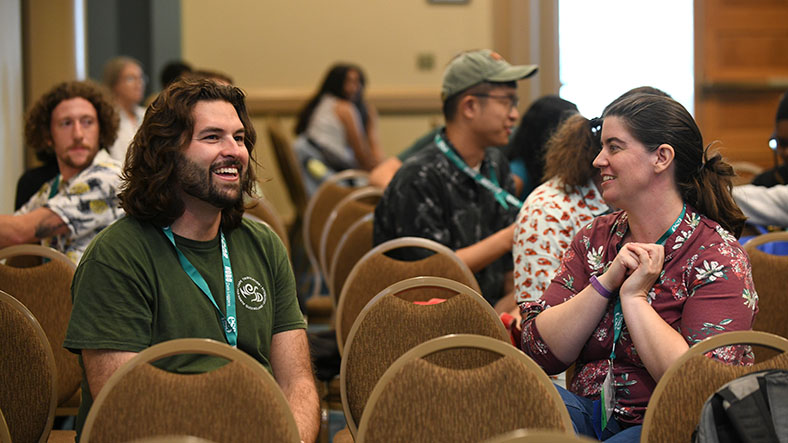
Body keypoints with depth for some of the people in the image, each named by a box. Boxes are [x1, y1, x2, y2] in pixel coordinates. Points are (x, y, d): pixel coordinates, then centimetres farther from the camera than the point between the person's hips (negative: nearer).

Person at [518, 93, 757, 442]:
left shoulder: (717, 256, -6)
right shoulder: (596, 238, 11)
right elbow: (540, 351, 1)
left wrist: (634, 297, -13)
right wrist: (606, 282, -10)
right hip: (590, 415, 3)